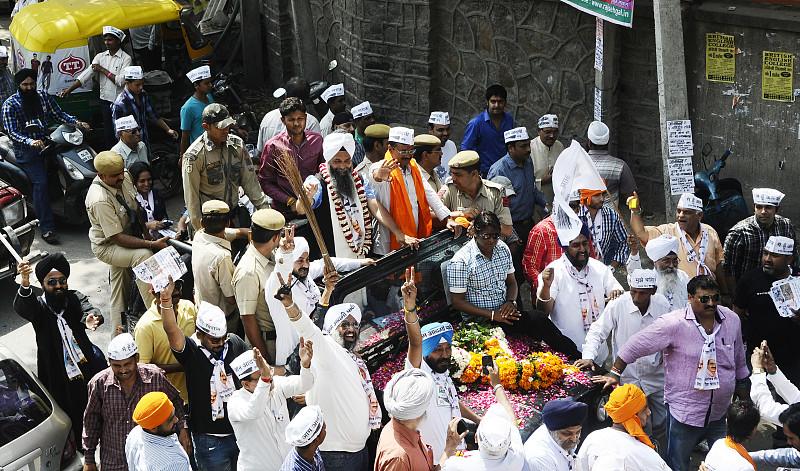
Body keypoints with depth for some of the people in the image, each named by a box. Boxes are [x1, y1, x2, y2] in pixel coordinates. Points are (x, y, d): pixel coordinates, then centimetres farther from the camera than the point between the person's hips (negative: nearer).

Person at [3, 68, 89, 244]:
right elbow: (11, 132, -12)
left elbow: (58, 114, 12)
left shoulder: (43, 96, 9)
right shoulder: (10, 105, -5)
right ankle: (47, 228, -23)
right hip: (25, 150, -7)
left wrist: (77, 122, -6)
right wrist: (30, 142, -29)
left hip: (45, 142, 7)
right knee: (41, 183, -21)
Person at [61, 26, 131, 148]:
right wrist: (69, 90, -9)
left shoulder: (126, 58, -7)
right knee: (108, 133, 10)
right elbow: (86, 75, 0)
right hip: (105, 100, 5)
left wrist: (102, 70, -10)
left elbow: (121, 81, -18)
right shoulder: (100, 57, 7)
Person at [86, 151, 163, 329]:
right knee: (144, 256, -31)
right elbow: (118, 238, -31)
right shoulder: (100, 200, -34)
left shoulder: (125, 178, -11)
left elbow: (135, 207, 9)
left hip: (129, 236, 8)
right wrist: (152, 244, -35)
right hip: (107, 246, -8)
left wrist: (145, 225, -6)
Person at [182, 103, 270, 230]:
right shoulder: (194, 155, -14)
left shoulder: (237, 144, 0)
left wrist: (264, 207, 0)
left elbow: (249, 180, 5)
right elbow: (191, 195, -11)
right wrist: (200, 231, -11)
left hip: (235, 214, 5)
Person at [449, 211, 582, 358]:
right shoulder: (460, 261, -13)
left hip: (504, 312, 6)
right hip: (479, 320, -6)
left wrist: (511, 301, -6)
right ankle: (574, 355, -17)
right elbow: (458, 302, -12)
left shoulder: (502, 249, 6)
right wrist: (492, 314, -19)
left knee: (538, 318, -23)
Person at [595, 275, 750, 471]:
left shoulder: (732, 320, -2)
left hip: (720, 414, 5)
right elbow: (636, 344, -14)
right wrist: (615, 373, -12)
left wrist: (742, 385, 22)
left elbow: (739, 360, 14)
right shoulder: (674, 324, -19)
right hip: (684, 413, -4)